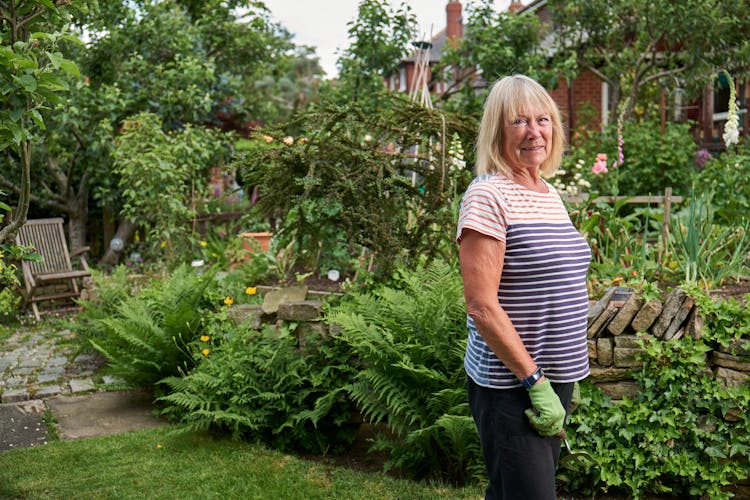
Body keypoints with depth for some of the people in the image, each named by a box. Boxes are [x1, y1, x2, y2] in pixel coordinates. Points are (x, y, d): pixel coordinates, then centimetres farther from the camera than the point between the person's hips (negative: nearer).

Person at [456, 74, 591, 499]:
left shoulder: (550, 194, 12)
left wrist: (567, 376, 18)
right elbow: (481, 307, -20)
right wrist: (534, 380, -17)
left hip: (554, 378, 8)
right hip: (512, 386, -8)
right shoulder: (488, 196, -14)